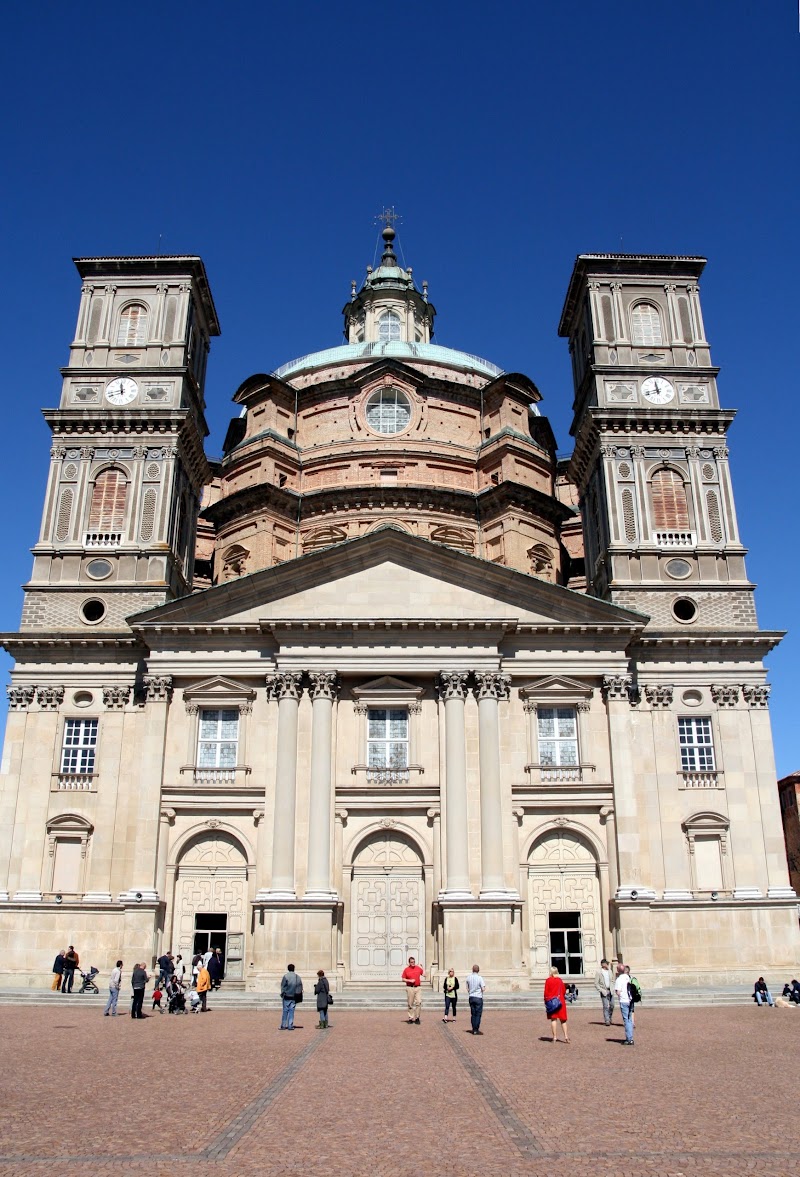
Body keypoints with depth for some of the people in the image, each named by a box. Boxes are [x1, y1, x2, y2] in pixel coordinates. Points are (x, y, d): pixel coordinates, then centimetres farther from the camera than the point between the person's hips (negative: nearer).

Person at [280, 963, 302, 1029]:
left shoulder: (285, 976, -7)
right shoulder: (297, 977, 4)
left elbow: (283, 986, -7)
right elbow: (300, 987, 7)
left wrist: (282, 994, 3)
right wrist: (298, 995, 13)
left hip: (287, 996, -3)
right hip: (294, 997, 3)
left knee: (285, 1011, 4)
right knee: (291, 1011, 7)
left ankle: (283, 1025, 5)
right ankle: (290, 1025, 4)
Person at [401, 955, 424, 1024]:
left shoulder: (418, 968, 7)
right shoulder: (406, 969, 0)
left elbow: (424, 975, 13)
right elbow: (403, 979, 2)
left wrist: (422, 967, 9)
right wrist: (410, 980, -12)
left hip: (418, 988, 1)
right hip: (410, 988, -1)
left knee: (419, 1002, -10)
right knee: (410, 1004, 3)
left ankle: (417, 1018, 1)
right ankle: (411, 1018, 13)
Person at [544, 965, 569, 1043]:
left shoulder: (548, 980, -5)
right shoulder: (560, 980, 0)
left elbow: (546, 992, -5)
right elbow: (564, 991, 6)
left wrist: (546, 1001, 5)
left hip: (551, 1001, -1)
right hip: (560, 1001, 2)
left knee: (553, 1019, 2)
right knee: (563, 1019, 9)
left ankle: (555, 1037, 0)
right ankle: (566, 1036, 3)